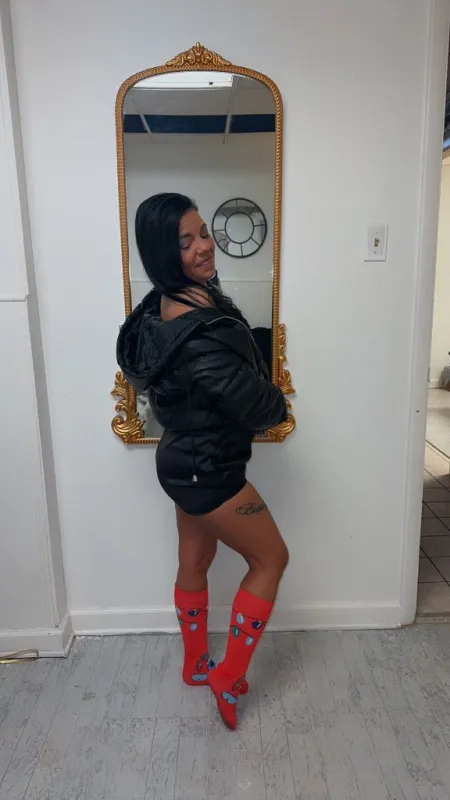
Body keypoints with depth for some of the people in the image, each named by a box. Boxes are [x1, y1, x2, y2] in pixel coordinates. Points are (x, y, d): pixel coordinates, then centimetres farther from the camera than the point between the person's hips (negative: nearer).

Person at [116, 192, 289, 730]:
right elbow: (256, 404, -26)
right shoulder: (195, 332, -31)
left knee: (194, 561, 22)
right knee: (270, 558, 9)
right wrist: (279, 404, -2)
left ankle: (196, 666, 44)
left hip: (188, 460, 9)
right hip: (207, 470, -9)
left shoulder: (166, 305, 0)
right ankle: (228, 679, 23)